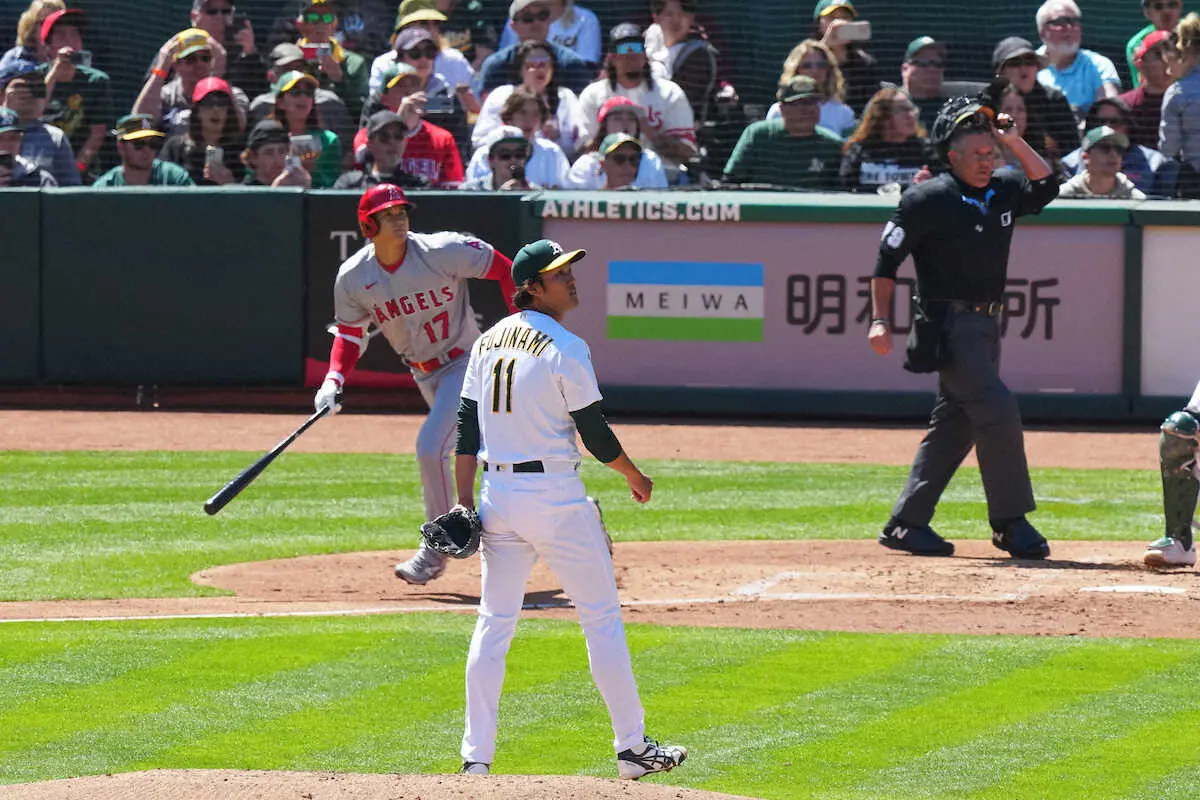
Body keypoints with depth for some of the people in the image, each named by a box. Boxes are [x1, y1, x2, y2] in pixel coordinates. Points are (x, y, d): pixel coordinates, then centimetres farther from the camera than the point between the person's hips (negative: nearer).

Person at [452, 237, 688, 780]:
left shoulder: (488, 343, 8)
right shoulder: (564, 348, -12)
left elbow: (467, 430, 8)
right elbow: (595, 435, -9)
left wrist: (464, 503, 10)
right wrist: (635, 477, 7)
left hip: (497, 494, 6)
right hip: (555, 497, -6)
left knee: (493, 623, 9)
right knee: (601, 617, 4)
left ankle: (476, 758, 3)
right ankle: (632, 747, 8)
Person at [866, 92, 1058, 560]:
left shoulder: (1001, 192, 9)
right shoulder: (927, 200, -10)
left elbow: (1046, 187, 17)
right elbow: (888, 258, -6)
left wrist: (1012, 141, 5)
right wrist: (880, 320, -11)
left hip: (986, 324, 8)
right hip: (949, 324, -8)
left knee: (956, 424, 9)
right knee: (997, 411, -15)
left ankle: (906, 524, 15)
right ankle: (1010, 523, -9)